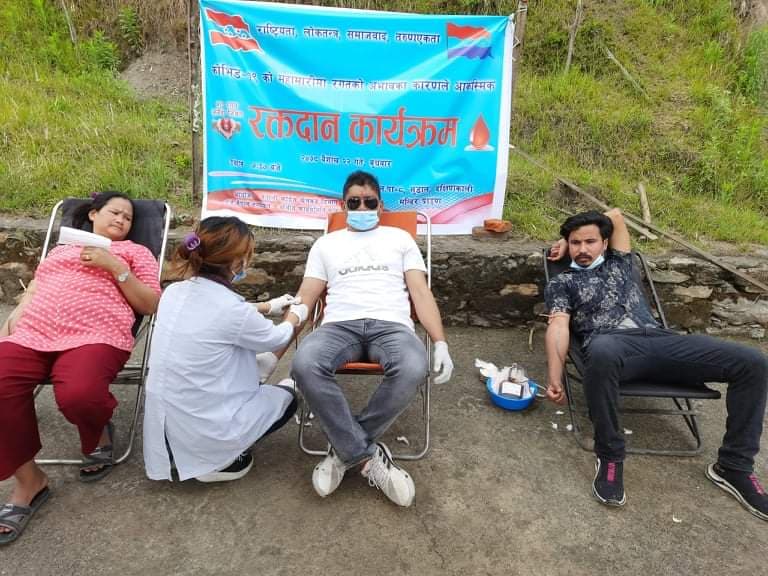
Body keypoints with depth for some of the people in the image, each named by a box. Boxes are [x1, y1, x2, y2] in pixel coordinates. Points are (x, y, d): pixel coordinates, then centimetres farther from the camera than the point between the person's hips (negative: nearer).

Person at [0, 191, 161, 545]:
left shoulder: (134, 252, 19)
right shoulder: (59, 249, 33)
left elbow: (150, 305, 7)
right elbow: (33, 290, 27)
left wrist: (115, 267, -3)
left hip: (95, 334, -4)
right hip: (31, 332, 4)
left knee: (78, 395, -34)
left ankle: (97, 434, 4)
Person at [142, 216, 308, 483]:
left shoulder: (173, 292, -4)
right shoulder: (233, 310, -24)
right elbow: (276, 338, -3)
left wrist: (268, 306, 27)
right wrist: (296, 315, 19)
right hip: (204, 432, -7)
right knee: (286, 397, 16)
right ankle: (220, 459, 7)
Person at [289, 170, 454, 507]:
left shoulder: (400, 238, 22)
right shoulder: (326, 244, 24)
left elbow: (421, 293, 12)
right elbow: (305, 300, 17)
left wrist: (441, 343, -3)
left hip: (391, 325, 0)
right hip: (340, 325, 1)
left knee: (413, 369, -36)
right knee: (304, 365, -34)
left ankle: (346, 451, -15)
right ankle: (368, 456, -20)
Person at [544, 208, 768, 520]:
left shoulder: (619, 263, 30)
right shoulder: (561, 282, 16)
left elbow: (615, 215, 34)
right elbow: (558, 326, -1)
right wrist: (555, 378, -14)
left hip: (659, 339, 5)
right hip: (612, 343, -5)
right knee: (601, 354, -44)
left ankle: (733, 465, 1)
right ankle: (610, 457, -21)